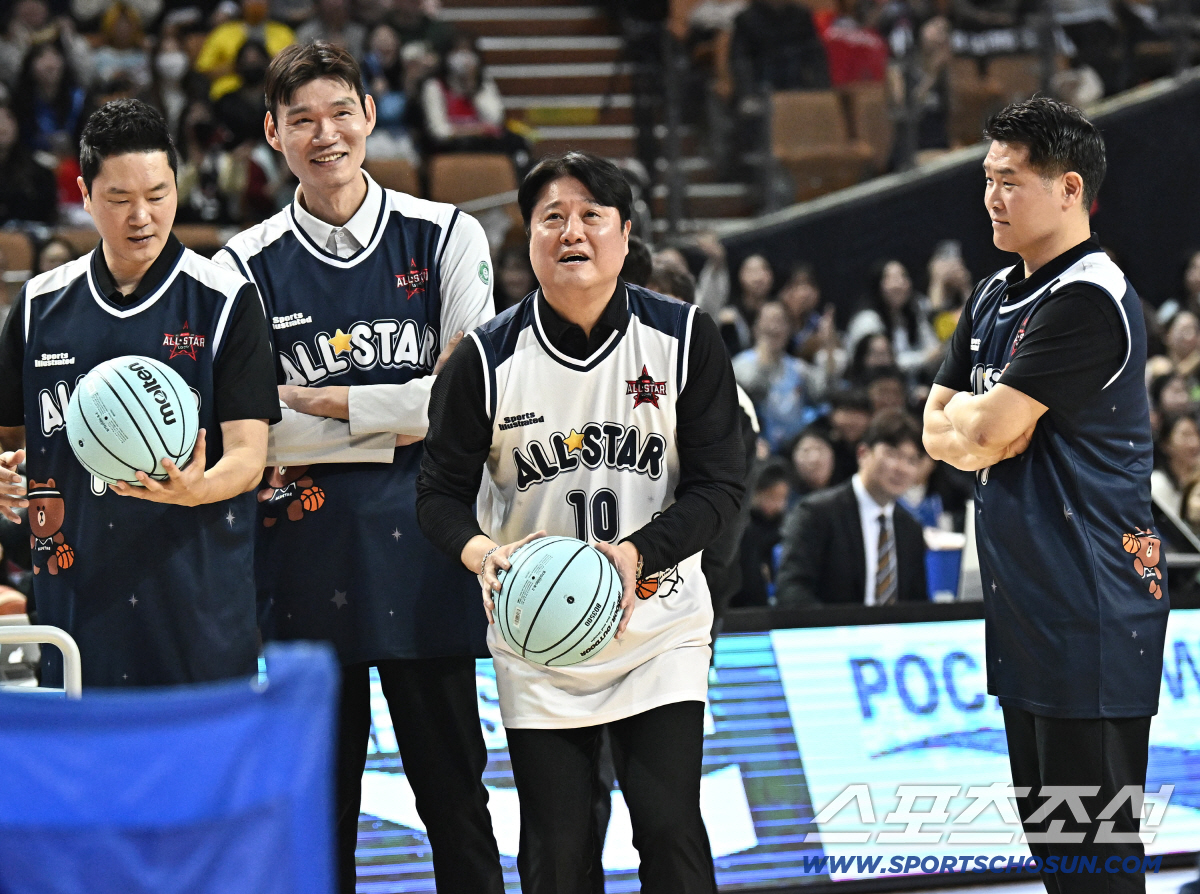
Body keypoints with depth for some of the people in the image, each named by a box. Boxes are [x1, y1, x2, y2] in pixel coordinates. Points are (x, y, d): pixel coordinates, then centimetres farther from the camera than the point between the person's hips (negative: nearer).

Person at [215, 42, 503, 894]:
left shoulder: (446, 238, 3)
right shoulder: (248, 265, 4)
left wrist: (317, 400, -6)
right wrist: (396, 418, -12)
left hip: (422, 549, -1)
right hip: (305, 559, 1)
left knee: (452, 791, 3)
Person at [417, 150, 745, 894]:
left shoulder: (685, 338, -5)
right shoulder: (487, 358, -5)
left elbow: (722, 483, -6)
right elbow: (442, 490, 1)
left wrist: (637, 553, -22)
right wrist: (484, 553, -21)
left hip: (661, 629, 0)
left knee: (670, 828, -8)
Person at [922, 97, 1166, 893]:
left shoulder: (1090, 299, -16)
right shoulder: (995, 298, 14)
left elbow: (988, 430, -20)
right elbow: (938, 430, 13)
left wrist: (968, 417, 1)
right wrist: (984, 425, -7)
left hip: (1092, 613, -9)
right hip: (1026, 609, 9)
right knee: (1044, 824, 14)